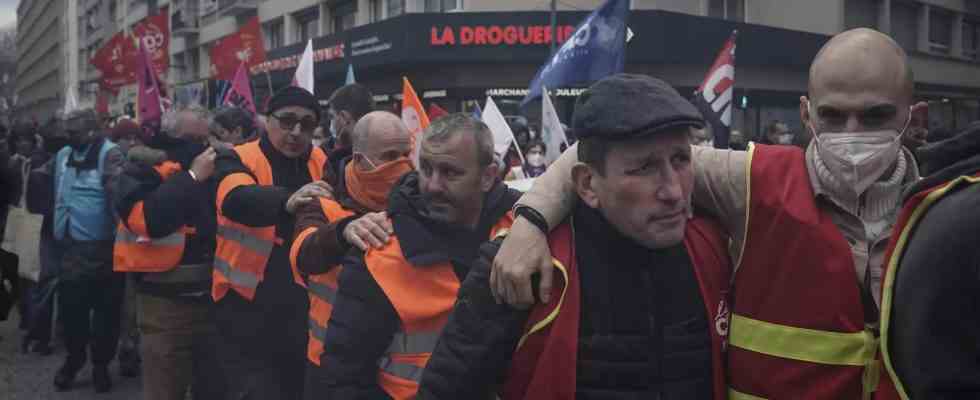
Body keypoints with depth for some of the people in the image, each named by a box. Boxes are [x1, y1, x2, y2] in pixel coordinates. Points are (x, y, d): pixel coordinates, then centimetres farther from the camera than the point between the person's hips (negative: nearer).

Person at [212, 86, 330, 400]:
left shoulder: (321, 163, 7)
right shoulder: (239, 160, -8)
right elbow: (236, 201, -29)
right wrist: (286, 201, -48)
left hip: (304, 306, 5)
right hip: (249, 307, -4)